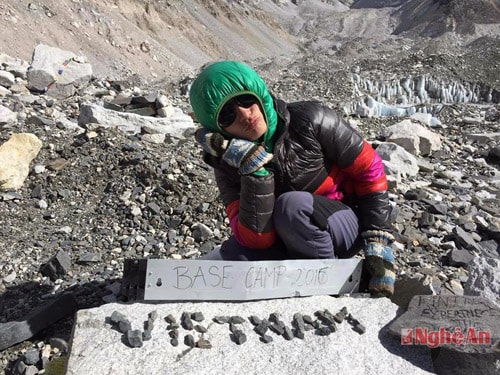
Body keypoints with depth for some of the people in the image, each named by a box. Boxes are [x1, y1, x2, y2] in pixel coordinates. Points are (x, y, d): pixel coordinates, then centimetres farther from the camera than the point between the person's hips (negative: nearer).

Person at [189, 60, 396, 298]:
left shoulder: (310, 121, -19)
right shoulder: (227, 165, -11)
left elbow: (369, 170, -10)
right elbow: (257, 238, -22)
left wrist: (379, 241, -14)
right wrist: (253, 167, -32)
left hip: (345, 229, -2)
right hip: (283, 245, 3)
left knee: (291, 205, -37)